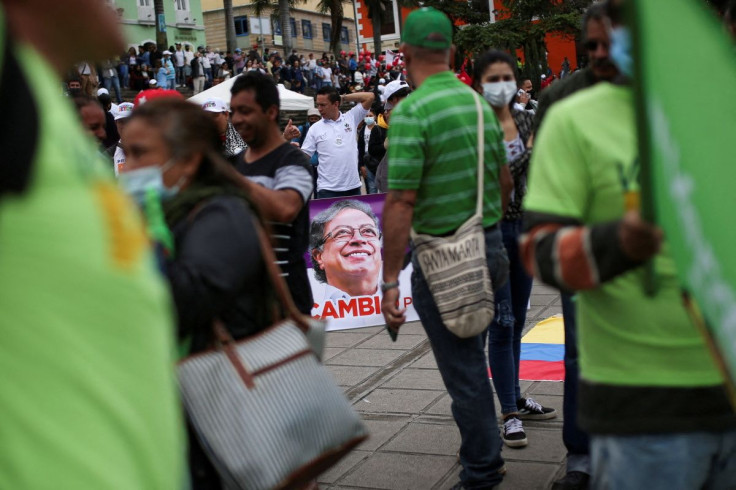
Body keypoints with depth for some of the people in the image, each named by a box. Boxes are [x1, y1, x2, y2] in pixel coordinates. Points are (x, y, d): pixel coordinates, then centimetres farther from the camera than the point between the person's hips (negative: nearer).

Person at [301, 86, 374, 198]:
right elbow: (303, 156, 4)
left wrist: (343, 98, 3)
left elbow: (370, 97, 3)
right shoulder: (315, 128, 5)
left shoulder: (351, 118, 6)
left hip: (353, 186, 1)